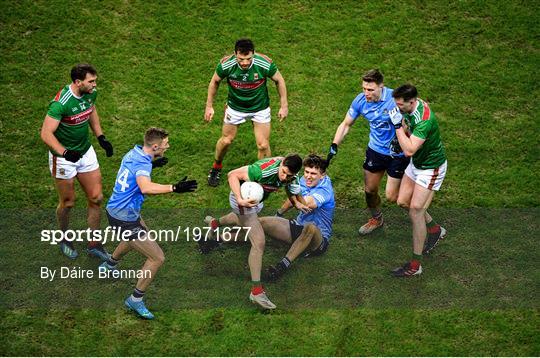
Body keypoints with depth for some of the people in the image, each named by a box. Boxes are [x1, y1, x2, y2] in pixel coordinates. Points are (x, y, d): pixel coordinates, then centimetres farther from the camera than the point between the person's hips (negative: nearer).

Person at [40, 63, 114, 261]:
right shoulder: (61, 103, -29)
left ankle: (94, 244, 21)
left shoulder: (91, 93, -7)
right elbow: (46, 133, -29)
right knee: (68, 202, 9)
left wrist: (100, 137, 9)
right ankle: (64, 239, 36)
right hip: (63, 157, -6)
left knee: (96, 198, 7)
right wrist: (65, 153, -40)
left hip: (85, 152, 6)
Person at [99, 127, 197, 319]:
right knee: (157, 258, -6)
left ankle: (109, 265, 56)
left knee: (142, 232, 39)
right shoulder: (142, 164, -27)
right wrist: (174, 188, -53)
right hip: (124, 220, -10)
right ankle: (135, 300, 8)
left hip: (114, 209, 10)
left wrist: (152, 164, 29)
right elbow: (146, 188, -49)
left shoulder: (135, 151, 0)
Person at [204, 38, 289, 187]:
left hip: (260, 108, -1)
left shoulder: (265, 63, -30)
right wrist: (209, 106, -3)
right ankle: (216, 167, 43)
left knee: (263, 145, -2)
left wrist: (284, 106, -7)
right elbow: (215, 81, -6)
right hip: (235, 107, 1)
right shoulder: (226, 64, -28)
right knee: (226, 140, 14)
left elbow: (279, 80, -10)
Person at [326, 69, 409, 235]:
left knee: (392, 197, -3)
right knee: (369, 190, 14)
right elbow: (346, 124, 2)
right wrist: (334, 146, -7)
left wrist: (399, 140, -34)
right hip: (375, 150, 5)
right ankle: (376, 219, 44)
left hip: (397, 153, -5)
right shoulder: (361, 100, -11)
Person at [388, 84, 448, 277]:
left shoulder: (424, 120, -35)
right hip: (417, 163, 9)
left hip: (431, 168, -9)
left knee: (416, 211, -11)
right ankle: (435, 229, 37)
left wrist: (398, 125, -34)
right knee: (403, 201, 13)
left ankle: (415, 265, -4)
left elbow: (409, 150, -38)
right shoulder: (413, 106, -7)